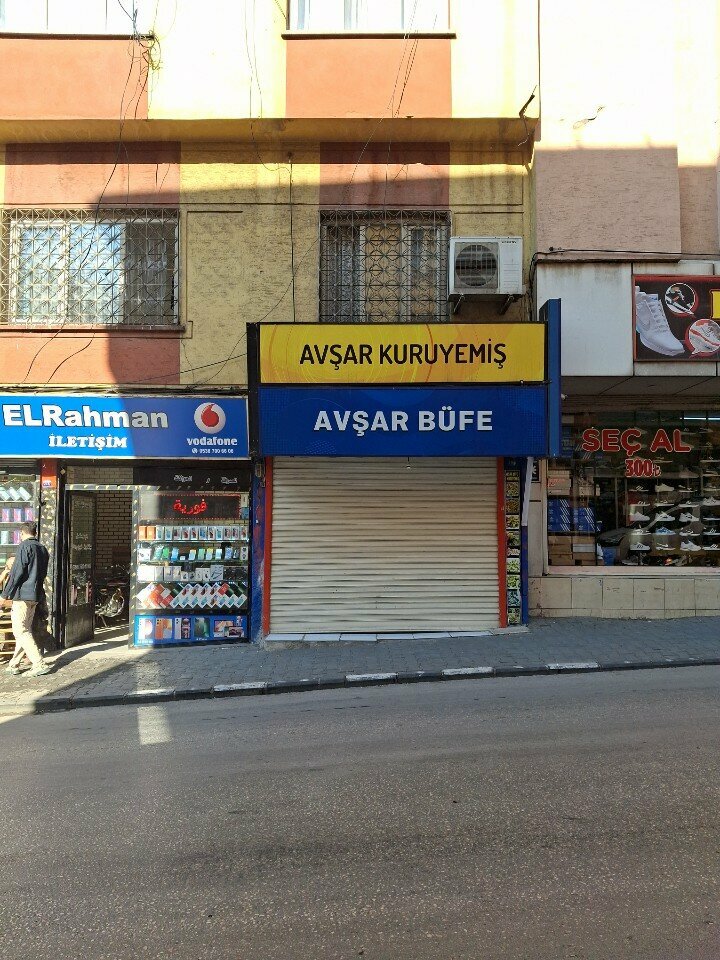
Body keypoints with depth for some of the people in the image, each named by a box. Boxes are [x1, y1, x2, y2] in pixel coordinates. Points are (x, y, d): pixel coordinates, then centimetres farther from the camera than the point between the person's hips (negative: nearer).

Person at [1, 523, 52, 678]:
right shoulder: (43, 549, 13)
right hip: (35, 595, 8)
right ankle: (14, 665, 20)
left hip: (22, 595, -8)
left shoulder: (25, 546, -11)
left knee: (21, 630, -6)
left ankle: (40, 664, -11)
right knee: (24, 629, 14)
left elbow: (17, 572, -15)